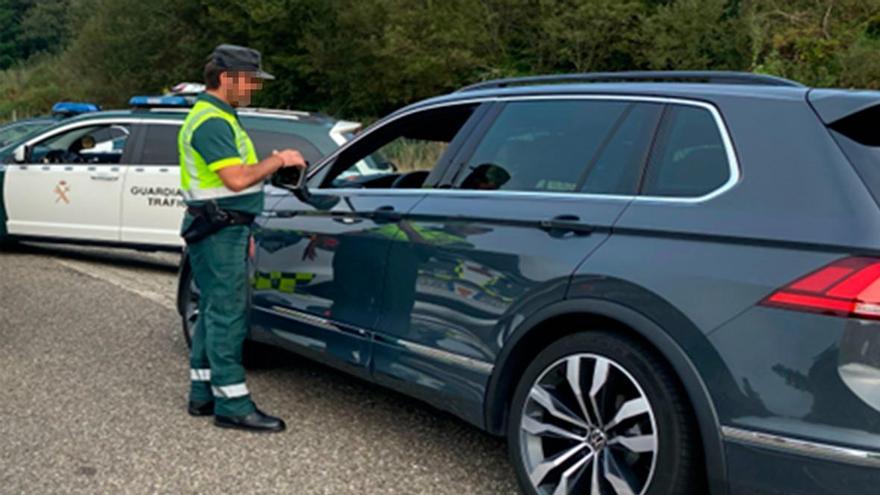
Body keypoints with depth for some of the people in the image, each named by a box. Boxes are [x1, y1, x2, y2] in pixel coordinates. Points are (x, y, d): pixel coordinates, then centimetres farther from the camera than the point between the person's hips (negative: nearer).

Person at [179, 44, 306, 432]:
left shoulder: (220, 117, 18)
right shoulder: (211, 122, -16)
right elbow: (236, 179, -25)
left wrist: (242, 232, 22)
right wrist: (278, 160, -11)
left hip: (225, 230, 11)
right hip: (219, 231, -11)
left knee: (214, 313, 14)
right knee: (227, 316, -8)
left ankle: (203, 394, 22)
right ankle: (232, 405, -4)